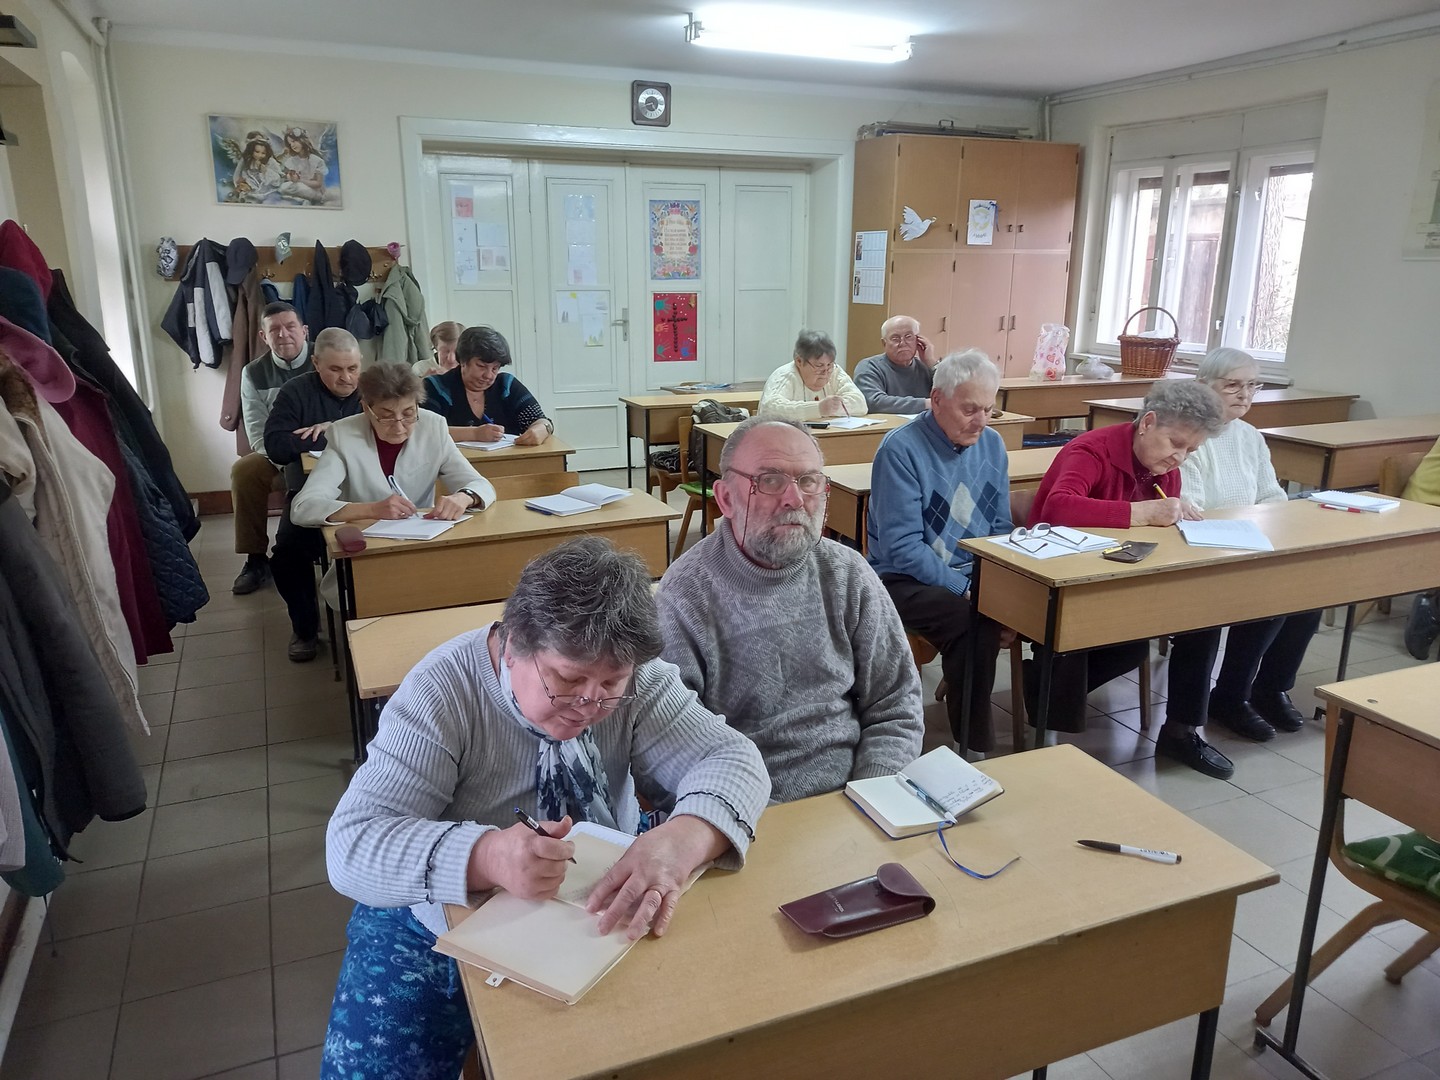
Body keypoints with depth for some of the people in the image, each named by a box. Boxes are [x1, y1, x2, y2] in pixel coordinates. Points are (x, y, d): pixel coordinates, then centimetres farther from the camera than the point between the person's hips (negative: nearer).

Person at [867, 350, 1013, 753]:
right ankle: (974, 746, -17)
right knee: (972, 620, -34)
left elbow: (1001, 529, 13)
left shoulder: (992, 444, 8)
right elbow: (902, 547, -17)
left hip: (976, 576, 6)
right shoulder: (901, 449, -13)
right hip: (905, 580, -6)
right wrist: (966, 589, -23)